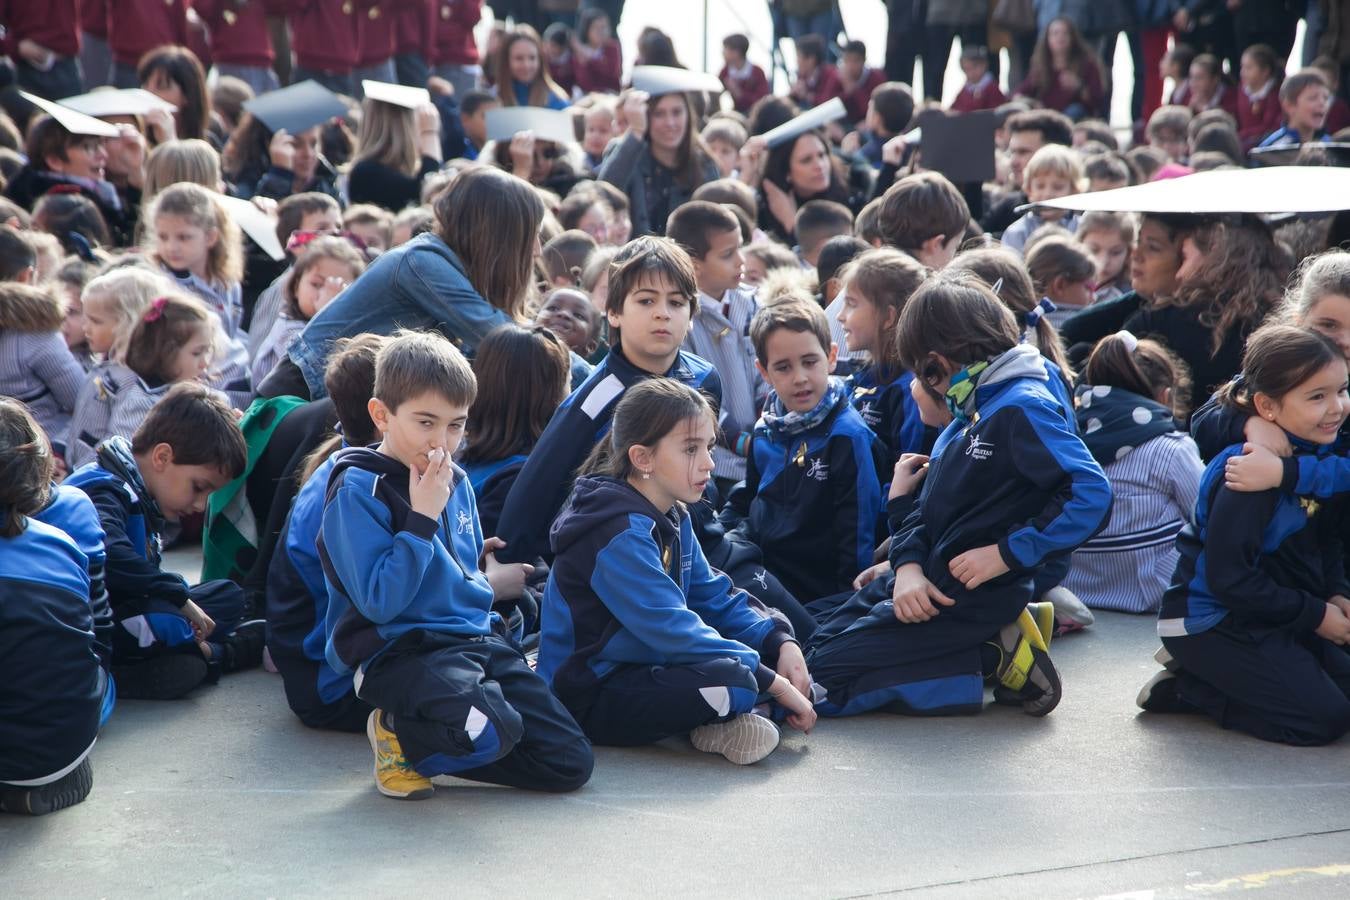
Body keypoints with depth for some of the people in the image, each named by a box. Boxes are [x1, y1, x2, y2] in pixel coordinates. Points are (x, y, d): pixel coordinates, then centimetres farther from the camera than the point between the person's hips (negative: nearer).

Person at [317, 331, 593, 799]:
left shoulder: (456, 483, 14)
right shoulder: (357, 490, -10)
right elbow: (379, 602, -19)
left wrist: (489, 581, 10)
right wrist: (422, 518, -19)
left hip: (476, 640, 8)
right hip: (398, 650, -8)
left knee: (570, 763, -4)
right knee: (490, 730, -35)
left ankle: (425, 741, 11)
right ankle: (398, 733, -3)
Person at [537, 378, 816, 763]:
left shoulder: (674, 518, 10)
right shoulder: (619, 534, -22)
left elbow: (716, 598, 12)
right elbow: (672, 630, -27)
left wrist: (781, 643, -5)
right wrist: (773, 684, -24)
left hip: (643, 670, 11)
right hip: (589, 698, -11)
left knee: (768, 647, 12)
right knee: (732, 679, -34)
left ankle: (725, 719, -8)